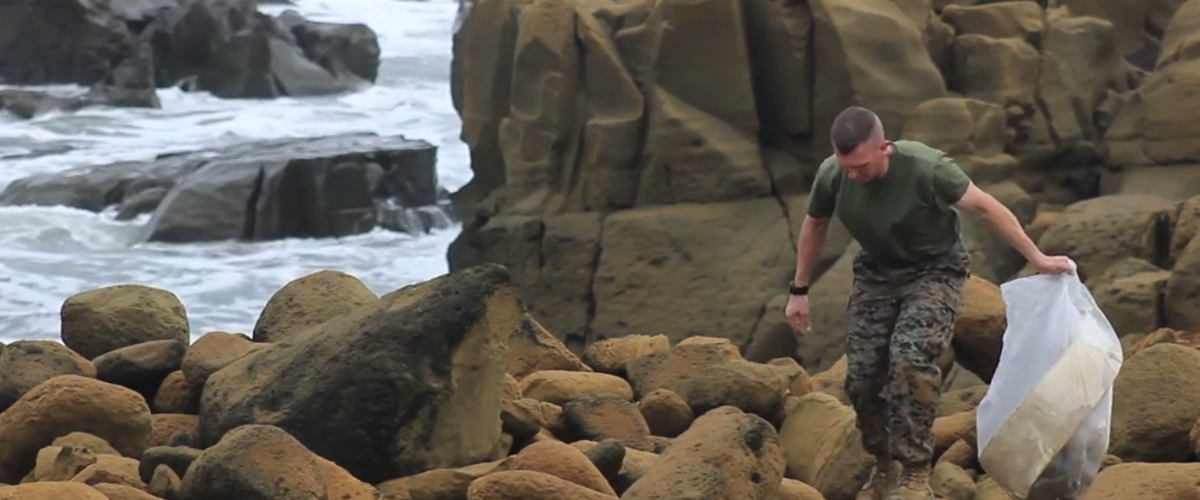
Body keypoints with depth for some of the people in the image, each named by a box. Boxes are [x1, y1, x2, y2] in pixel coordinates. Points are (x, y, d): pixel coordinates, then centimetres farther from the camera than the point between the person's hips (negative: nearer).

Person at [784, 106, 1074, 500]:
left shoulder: (926, 168, -31)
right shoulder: (831, 175, -19)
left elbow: (985, 206, -18)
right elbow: (814, 225, 3)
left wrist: (1037, 258, -13)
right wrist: (799, 291, 8)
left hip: (934, 272, -4)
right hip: (876, 275, 4)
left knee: (910, 357, -27)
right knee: (862, 377, -5)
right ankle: (884, 464, 20)